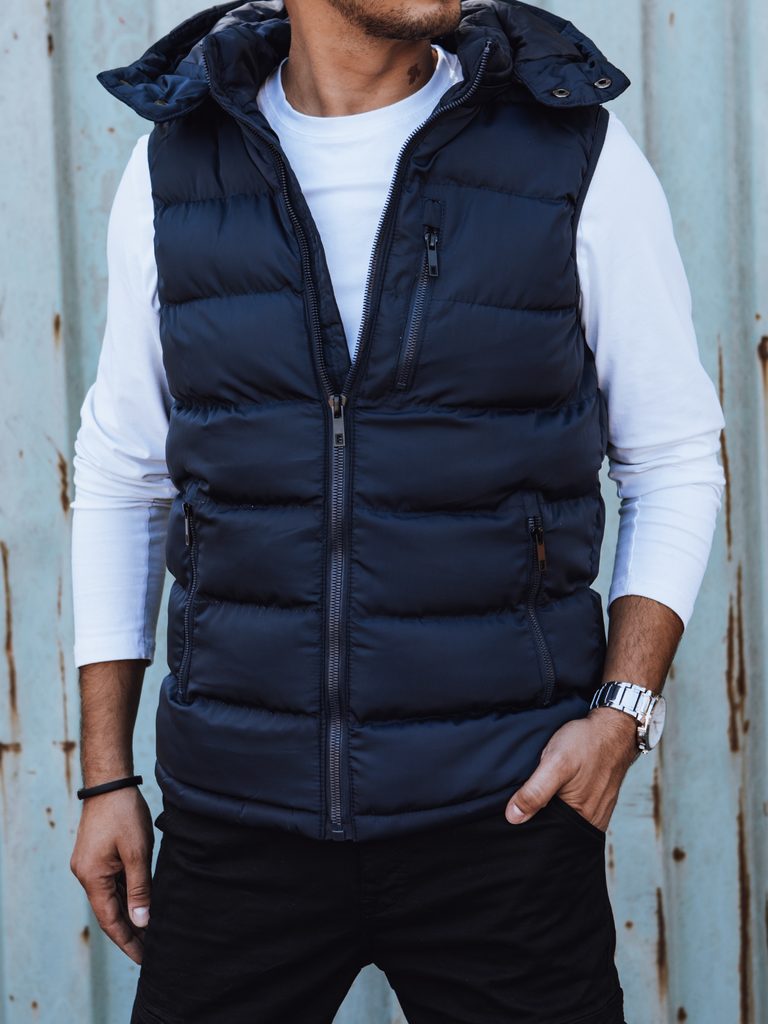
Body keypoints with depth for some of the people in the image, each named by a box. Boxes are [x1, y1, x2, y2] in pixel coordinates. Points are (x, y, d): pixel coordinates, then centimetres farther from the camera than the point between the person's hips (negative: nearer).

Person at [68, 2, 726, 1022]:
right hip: (233, 812, 2)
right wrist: (106, 780, 7)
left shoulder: (580, 155, -3)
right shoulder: (173, 164, 2)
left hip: (501, 810, -1)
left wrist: (624, 709, -10)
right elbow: (121, 477, 9)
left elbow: (677, 460, 4)